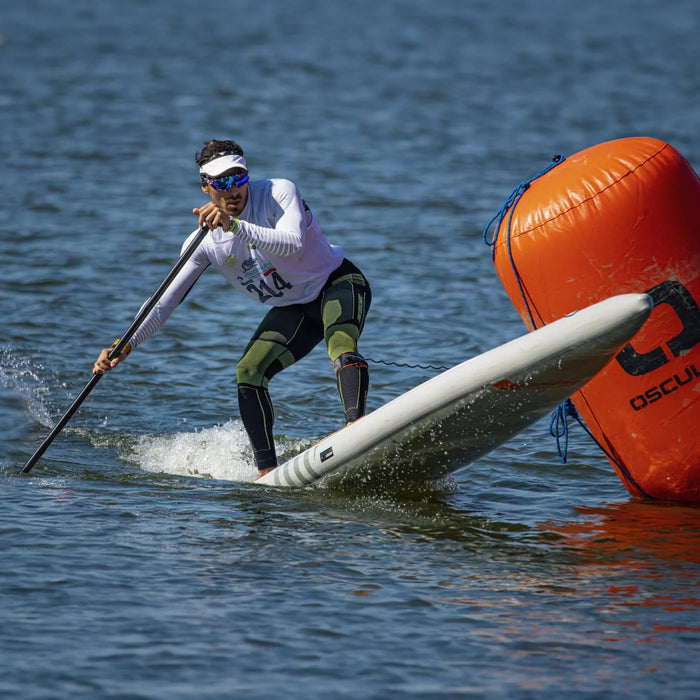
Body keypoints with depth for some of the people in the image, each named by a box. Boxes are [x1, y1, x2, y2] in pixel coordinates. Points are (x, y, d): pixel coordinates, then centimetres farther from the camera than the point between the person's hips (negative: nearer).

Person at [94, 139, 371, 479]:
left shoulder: (279, 192, -20)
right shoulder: (205, 241, -9)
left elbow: (292, 244, -38)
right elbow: (165, 301, -9)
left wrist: (235, 225, -47)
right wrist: (126, 345, -21)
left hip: (337, 283, -5)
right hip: (292, 309, 5)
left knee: (340, 347, -34)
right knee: (248, 372, -12)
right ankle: (267, 471, -7)